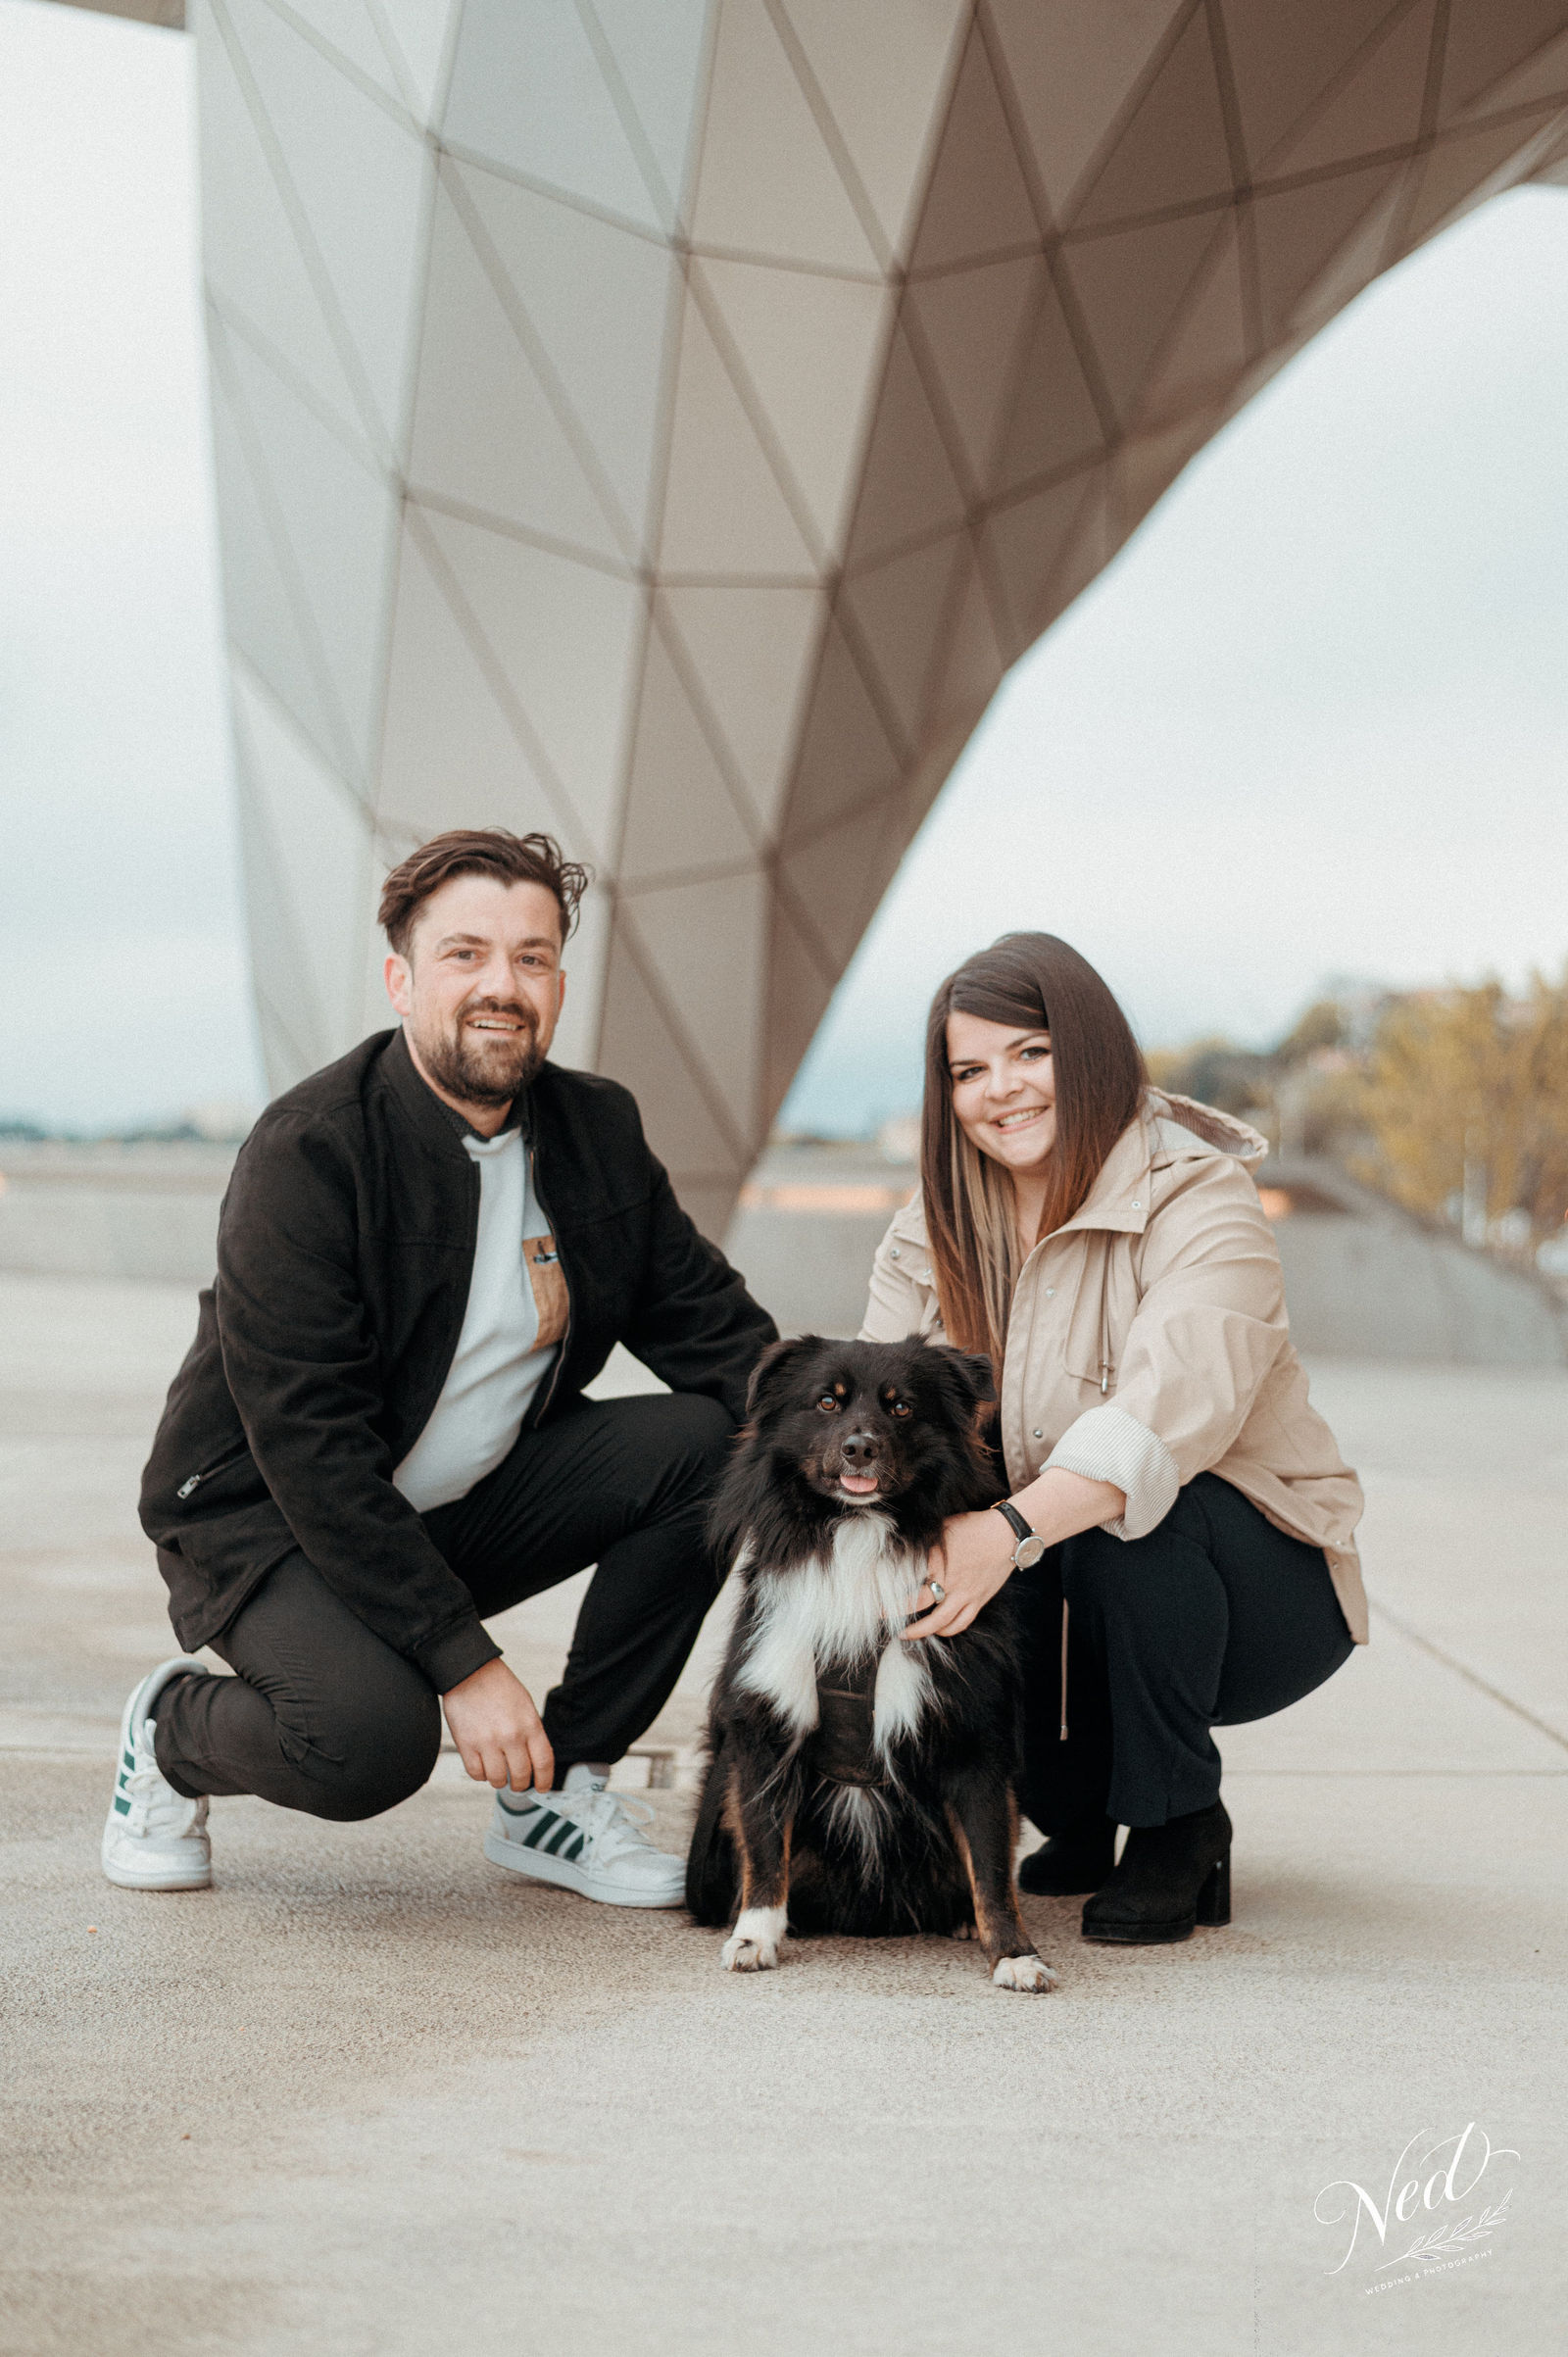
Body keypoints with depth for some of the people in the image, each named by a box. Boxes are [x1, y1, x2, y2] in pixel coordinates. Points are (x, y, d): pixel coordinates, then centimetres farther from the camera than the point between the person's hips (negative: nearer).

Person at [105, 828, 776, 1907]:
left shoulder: (599, 1130, -2)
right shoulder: (306, 1153, -22)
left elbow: (714, 1325, 3)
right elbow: (309, 1442, -26)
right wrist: (464, 1660, -29)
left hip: (472, 1504, 7)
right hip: (266, 1513, -6)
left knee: (710, 1442, -14)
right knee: (371, 1736, -33)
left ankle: (555, 1789, -3)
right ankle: (172, 1734, 4)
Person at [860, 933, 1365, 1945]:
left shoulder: (1201, 1205, -18)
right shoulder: (934, 1232, 3)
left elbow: (1173, 1408, -36)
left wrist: (1014, 1529, -51)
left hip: (1265, 1592, -4)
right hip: (1039, 1601, 5)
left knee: (1132, 1516, -35)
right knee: (916, 1604, -24)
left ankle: (1180, 1828, -11)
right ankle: (1072, 1811, 7)